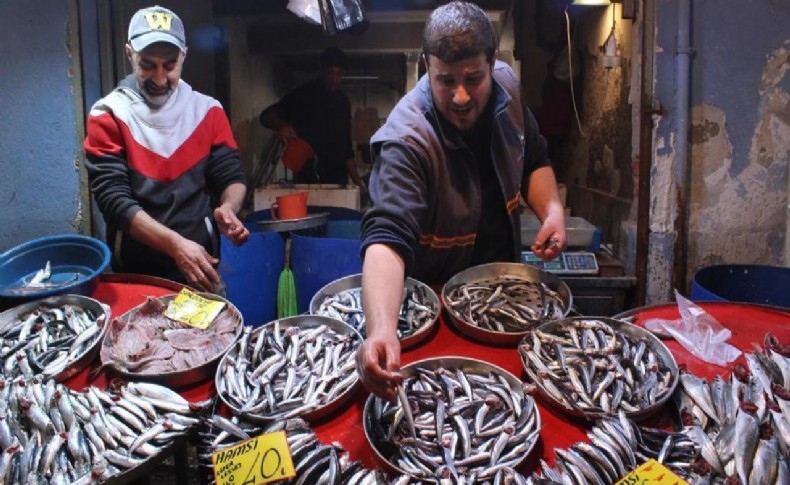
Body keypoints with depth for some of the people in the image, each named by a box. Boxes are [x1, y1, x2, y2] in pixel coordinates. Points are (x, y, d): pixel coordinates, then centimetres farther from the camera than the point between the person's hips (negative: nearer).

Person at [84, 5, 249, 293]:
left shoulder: (207, 111, 0)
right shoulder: (108, 116, -8)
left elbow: (232, 177, 0)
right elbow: (113, 199, -15)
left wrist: (227, 208, -24)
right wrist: (175, 244, -30)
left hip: (200, 266, 2)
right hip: (134, 271, -2)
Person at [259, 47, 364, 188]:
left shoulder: (342, 101, 12)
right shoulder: (302, 95, -2)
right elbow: (266, 116, -6)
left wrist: (356, 179, 12)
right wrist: (282, 125, -28)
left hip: (338, 178, 4)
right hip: (307, 178, -4)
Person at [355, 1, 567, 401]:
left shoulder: (505, 86, -13)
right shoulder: (406, 141, -34)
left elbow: (533, 158, 5)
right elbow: (387, 236, -47)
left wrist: (552, 208, -14)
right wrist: (380, 330, -62)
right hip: (434, 297, -6)